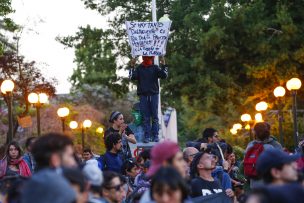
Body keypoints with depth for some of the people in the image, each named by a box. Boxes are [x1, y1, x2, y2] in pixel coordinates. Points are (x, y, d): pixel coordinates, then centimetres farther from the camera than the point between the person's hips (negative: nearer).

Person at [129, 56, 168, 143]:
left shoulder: (155, 68, 6)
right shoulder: (139, 68, 8)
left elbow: (164, 75, -4)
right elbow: (132, 77, -4)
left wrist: (163, 65, -13)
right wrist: (132, 66, -11)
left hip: (154, 94, 0)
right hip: (143, 95, 0)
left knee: (155, 117, 0)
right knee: (146, 117, 0)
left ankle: (155, 136, 3)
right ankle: (147, 136, 2)